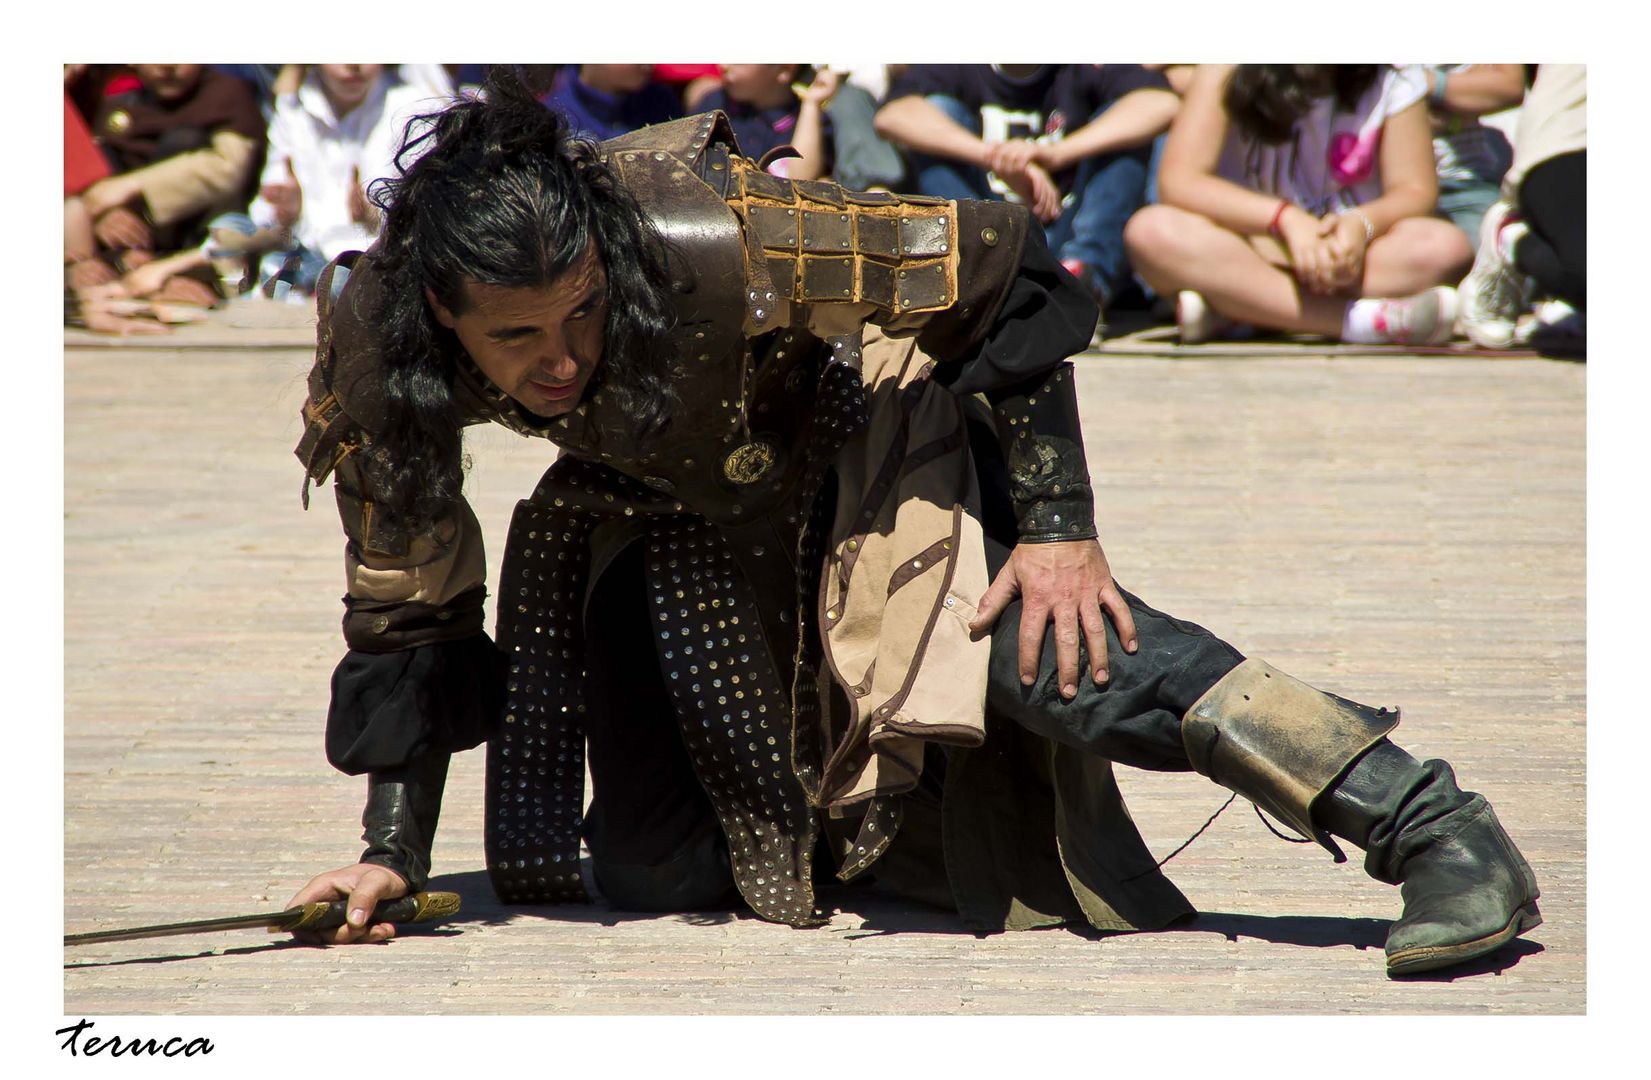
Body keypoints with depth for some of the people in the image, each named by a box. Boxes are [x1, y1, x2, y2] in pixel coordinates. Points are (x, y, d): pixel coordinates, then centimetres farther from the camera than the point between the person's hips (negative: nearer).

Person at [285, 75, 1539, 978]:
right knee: (652, 875, -4)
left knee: (1032, 642, -30)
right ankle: (830, 821, 30)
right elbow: (407, 614, -10)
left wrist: (1060, 529, -26)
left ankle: (1435, 828, -33)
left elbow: (999, 271, -26)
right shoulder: (379, 363, -26)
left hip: (858, 442, -4)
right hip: (671, 513, 4)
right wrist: (394, 856, -12)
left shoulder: (710, 234, -38)